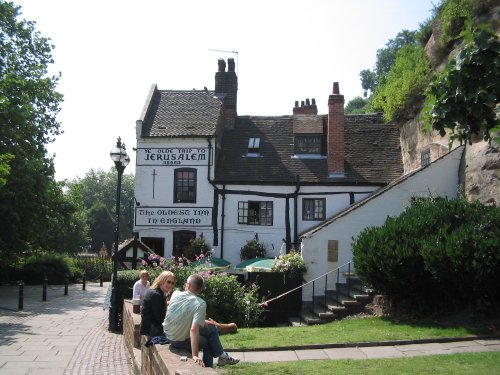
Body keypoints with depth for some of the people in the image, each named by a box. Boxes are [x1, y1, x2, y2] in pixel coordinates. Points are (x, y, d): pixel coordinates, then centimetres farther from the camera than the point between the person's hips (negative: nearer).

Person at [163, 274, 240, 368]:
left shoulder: (175, 294, -9)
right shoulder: (200, 304, -23)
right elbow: (194, 329, -34)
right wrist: (195, 355, -35)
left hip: (168, 335, 6)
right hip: (180, 341, -6)